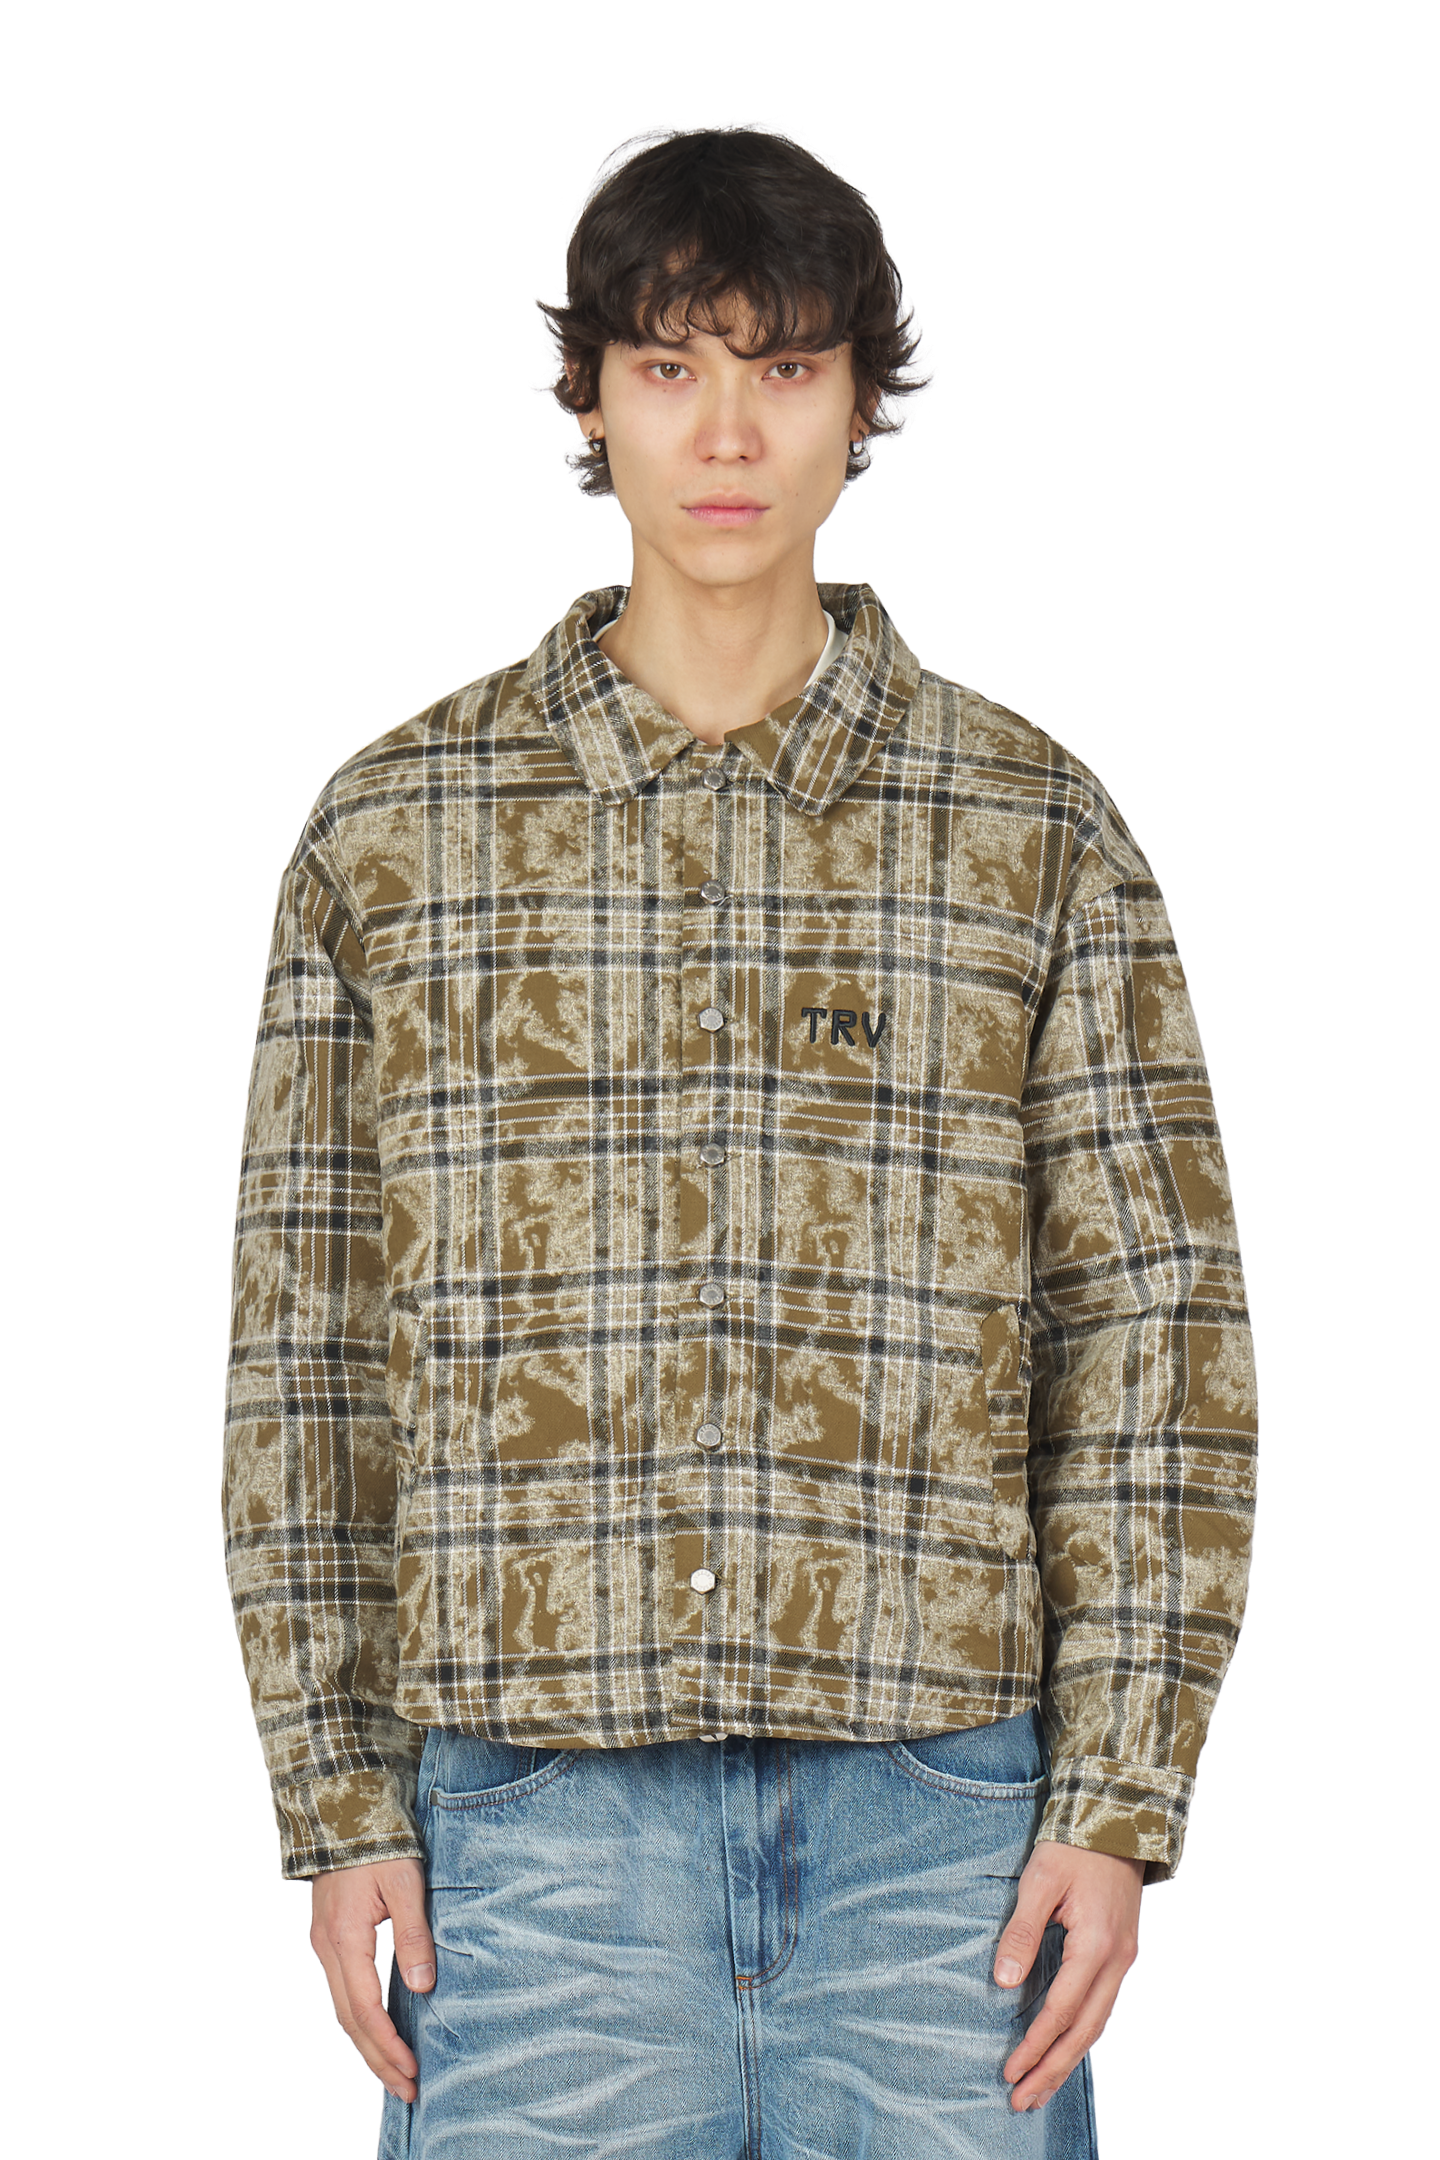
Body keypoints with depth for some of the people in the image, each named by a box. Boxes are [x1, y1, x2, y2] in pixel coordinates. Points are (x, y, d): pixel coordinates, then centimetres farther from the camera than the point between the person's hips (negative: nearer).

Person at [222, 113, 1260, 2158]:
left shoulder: (1039, 830, 5)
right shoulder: (394, 824, 6)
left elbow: (1157, 1335, 4)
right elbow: (302, 1342, 7)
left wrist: (1117, 1800, -3)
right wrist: (338, 1800, 2)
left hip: (938, 1821, 0)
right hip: (537, 1808, 0)